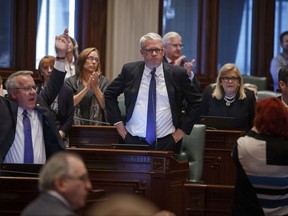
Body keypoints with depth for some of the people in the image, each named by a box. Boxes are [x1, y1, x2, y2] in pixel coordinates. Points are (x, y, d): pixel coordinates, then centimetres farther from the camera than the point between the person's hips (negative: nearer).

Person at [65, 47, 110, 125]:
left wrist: (95, 86, -9)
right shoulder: (71, 81, 7)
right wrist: (86, 88, -12)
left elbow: (106, 106, -2)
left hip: (97, 125, 0)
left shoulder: (103, 81, 8)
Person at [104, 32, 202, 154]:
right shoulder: (129, 70, 3)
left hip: (166, 142, -1)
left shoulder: (177, 74, 0)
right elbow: (109, 94, 14)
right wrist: (118, 122, 6)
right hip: (134, 141, 1)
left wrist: (183, 129, 3)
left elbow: (195, 101, 8)